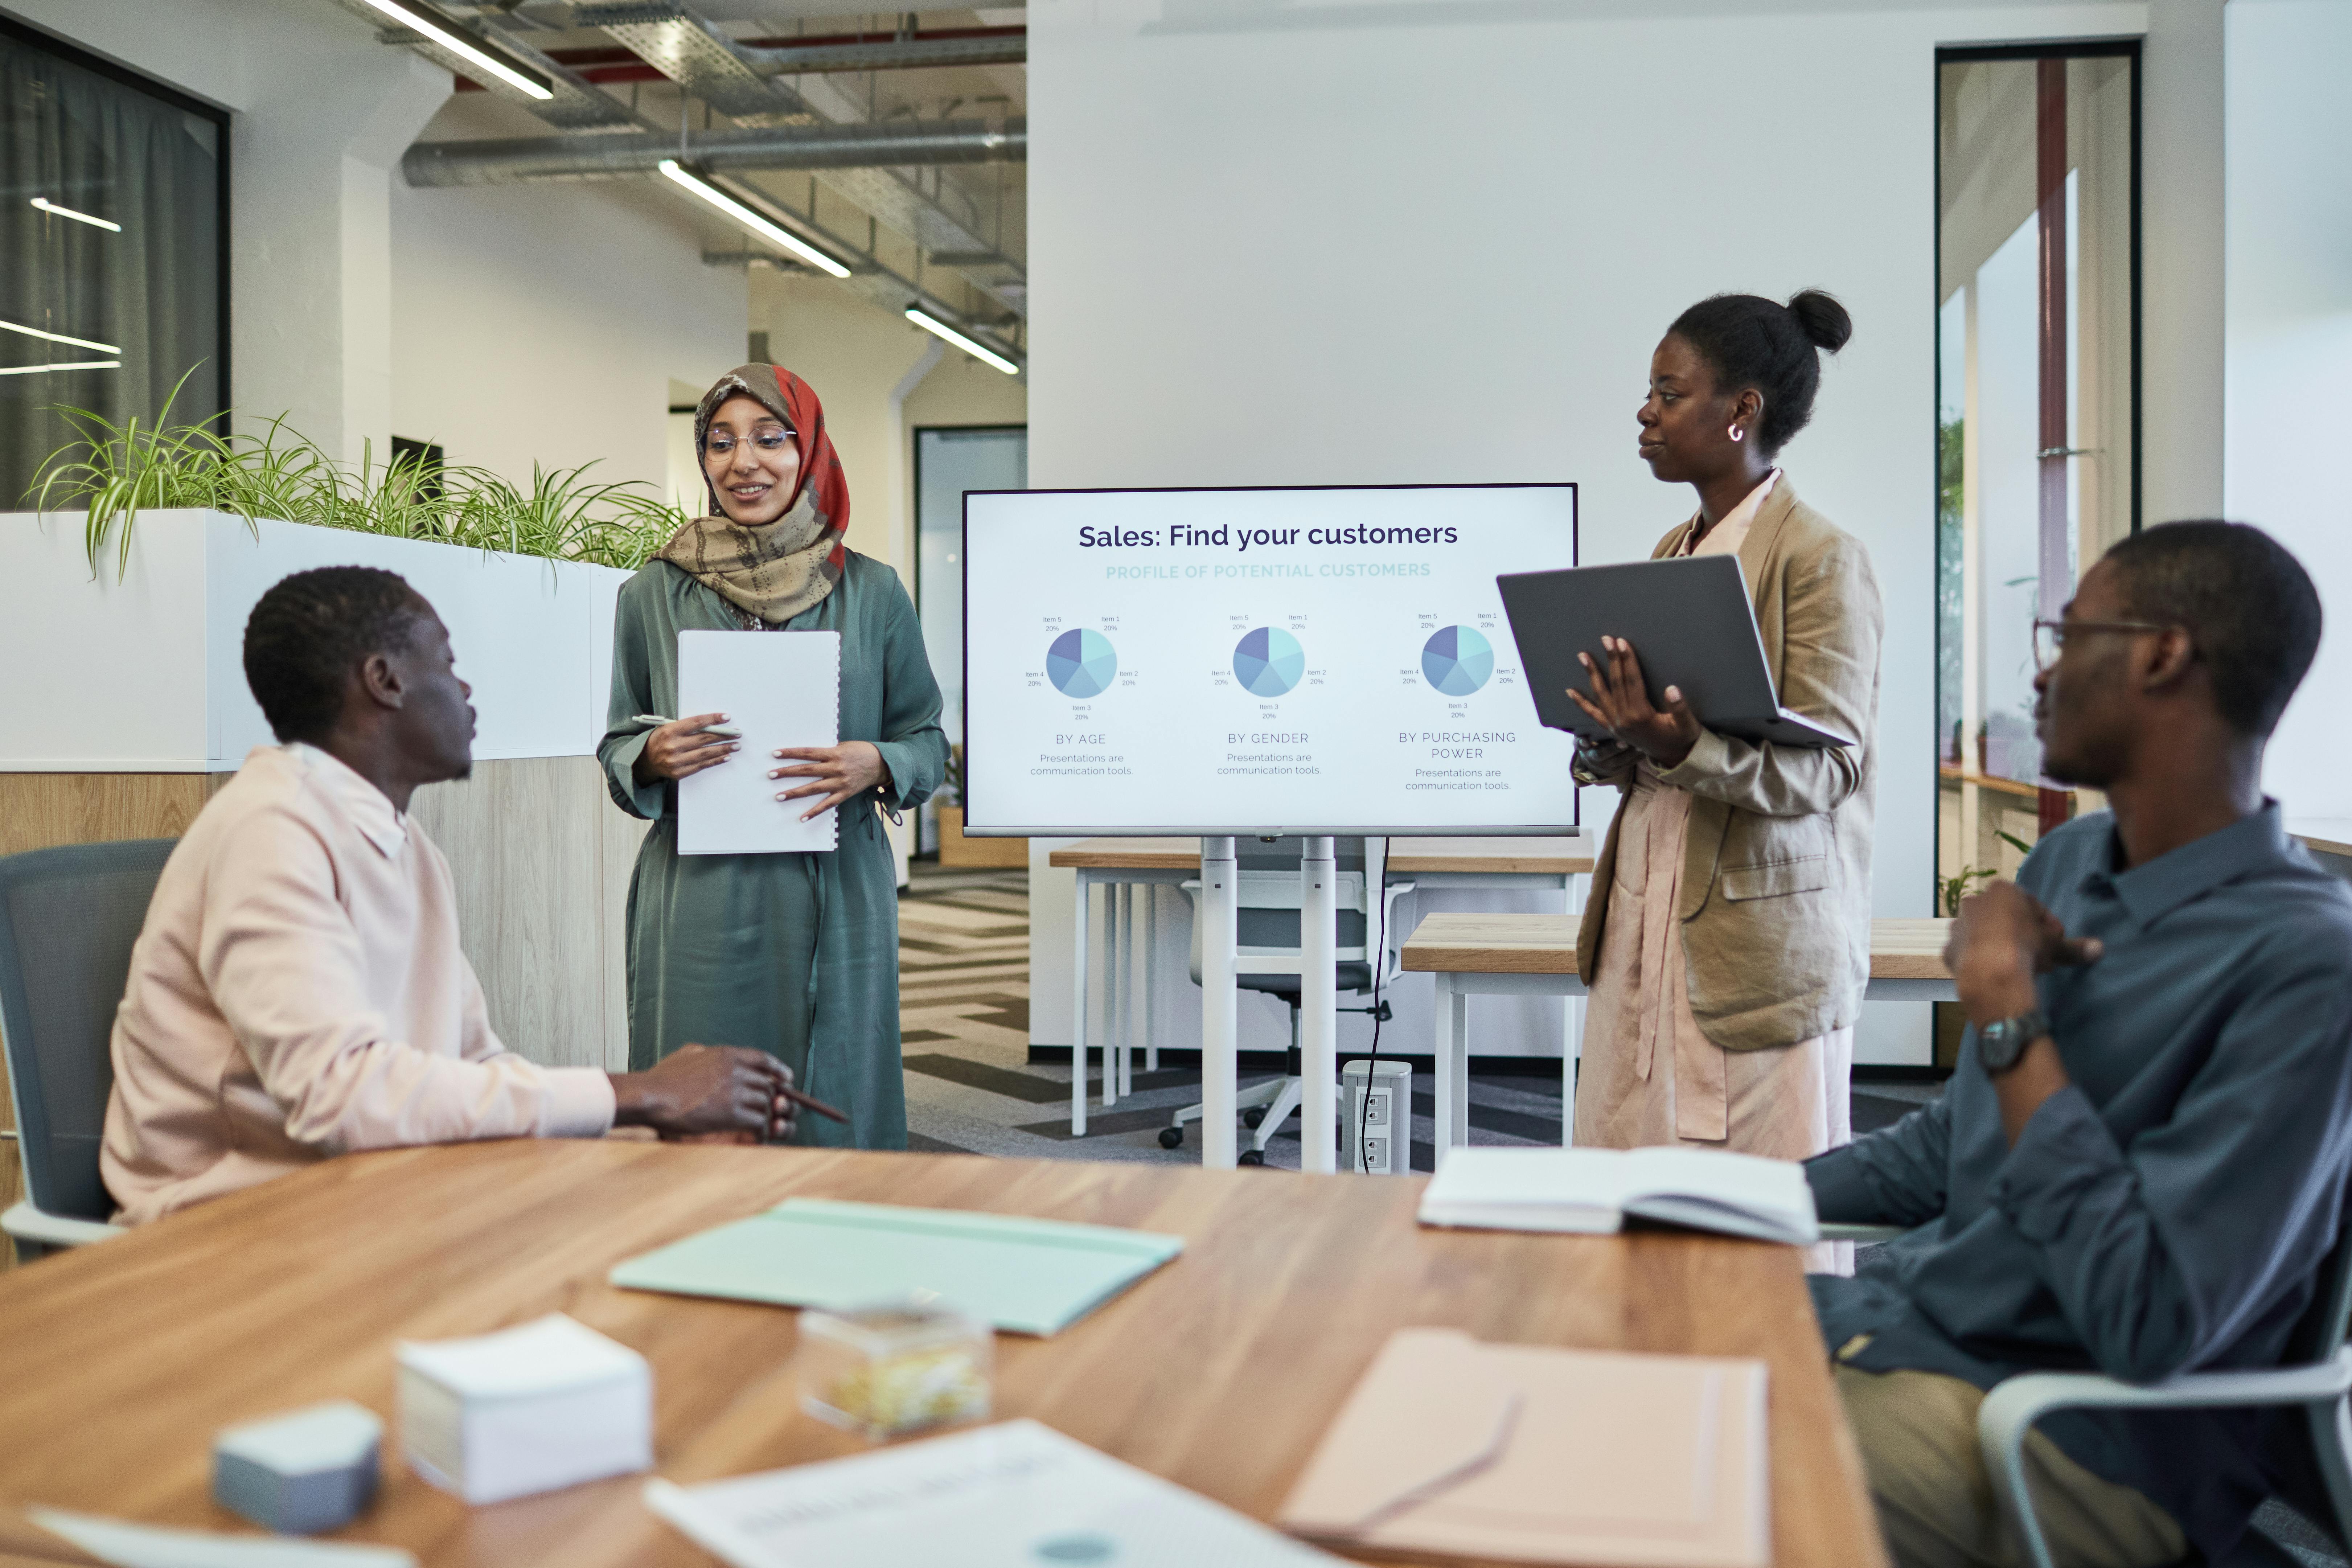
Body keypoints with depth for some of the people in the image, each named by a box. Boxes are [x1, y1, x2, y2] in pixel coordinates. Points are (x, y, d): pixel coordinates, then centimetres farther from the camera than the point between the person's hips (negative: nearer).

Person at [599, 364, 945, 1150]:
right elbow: (616, 747, 14)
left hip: (836, 902, 0)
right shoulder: (654, 594, 7)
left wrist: (874, 765, -11)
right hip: (698, 905, 0)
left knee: (836, 1117, 2)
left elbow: (929, 742, 10)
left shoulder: (872, 593, 6)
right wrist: (653, 758, -8)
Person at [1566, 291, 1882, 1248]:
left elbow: (1826, 762, -15)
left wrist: (1686, 750, -31)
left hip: (1763, 939, -7)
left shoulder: (1821, 560, -9)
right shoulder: (1674, 552, 14)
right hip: (1644, 920, 7)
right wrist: (1613, 744, -1)